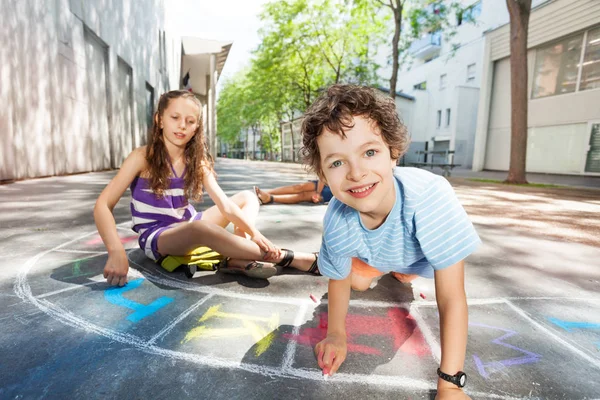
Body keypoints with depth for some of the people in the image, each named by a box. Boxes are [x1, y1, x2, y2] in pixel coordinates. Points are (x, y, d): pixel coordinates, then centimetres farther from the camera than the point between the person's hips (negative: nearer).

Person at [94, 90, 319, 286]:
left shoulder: (196, 161, -2)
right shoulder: (142, 157, -13)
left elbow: (225, 205, -10)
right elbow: (103, 206, -19)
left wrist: (254, 234, -26)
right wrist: (116, 252, -35)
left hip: (188, 226, 6)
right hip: (156, 236, -6)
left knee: (248, 198, 2)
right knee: (200, 228, -39)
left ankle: (237, 258, -28)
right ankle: (287, 258, -29)